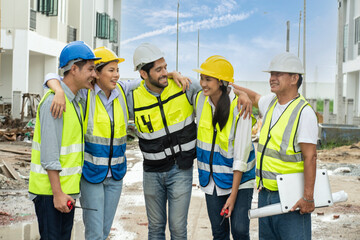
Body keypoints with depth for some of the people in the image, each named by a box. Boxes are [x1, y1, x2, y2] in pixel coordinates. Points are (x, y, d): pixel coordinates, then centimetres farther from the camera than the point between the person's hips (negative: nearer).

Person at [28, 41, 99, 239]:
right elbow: (49, 155, -21)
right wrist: (57, 193, -21)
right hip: (50, 191, -9)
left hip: (67, 188, 9)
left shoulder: (75, 100, 13)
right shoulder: (54, 101, -17)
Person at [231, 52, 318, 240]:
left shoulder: (304, 112, -14)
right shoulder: (271, 102, 9)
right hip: (265, 193, 8)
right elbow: (254, 97, 33)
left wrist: (308, 197, -21)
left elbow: (310, 157, -17)